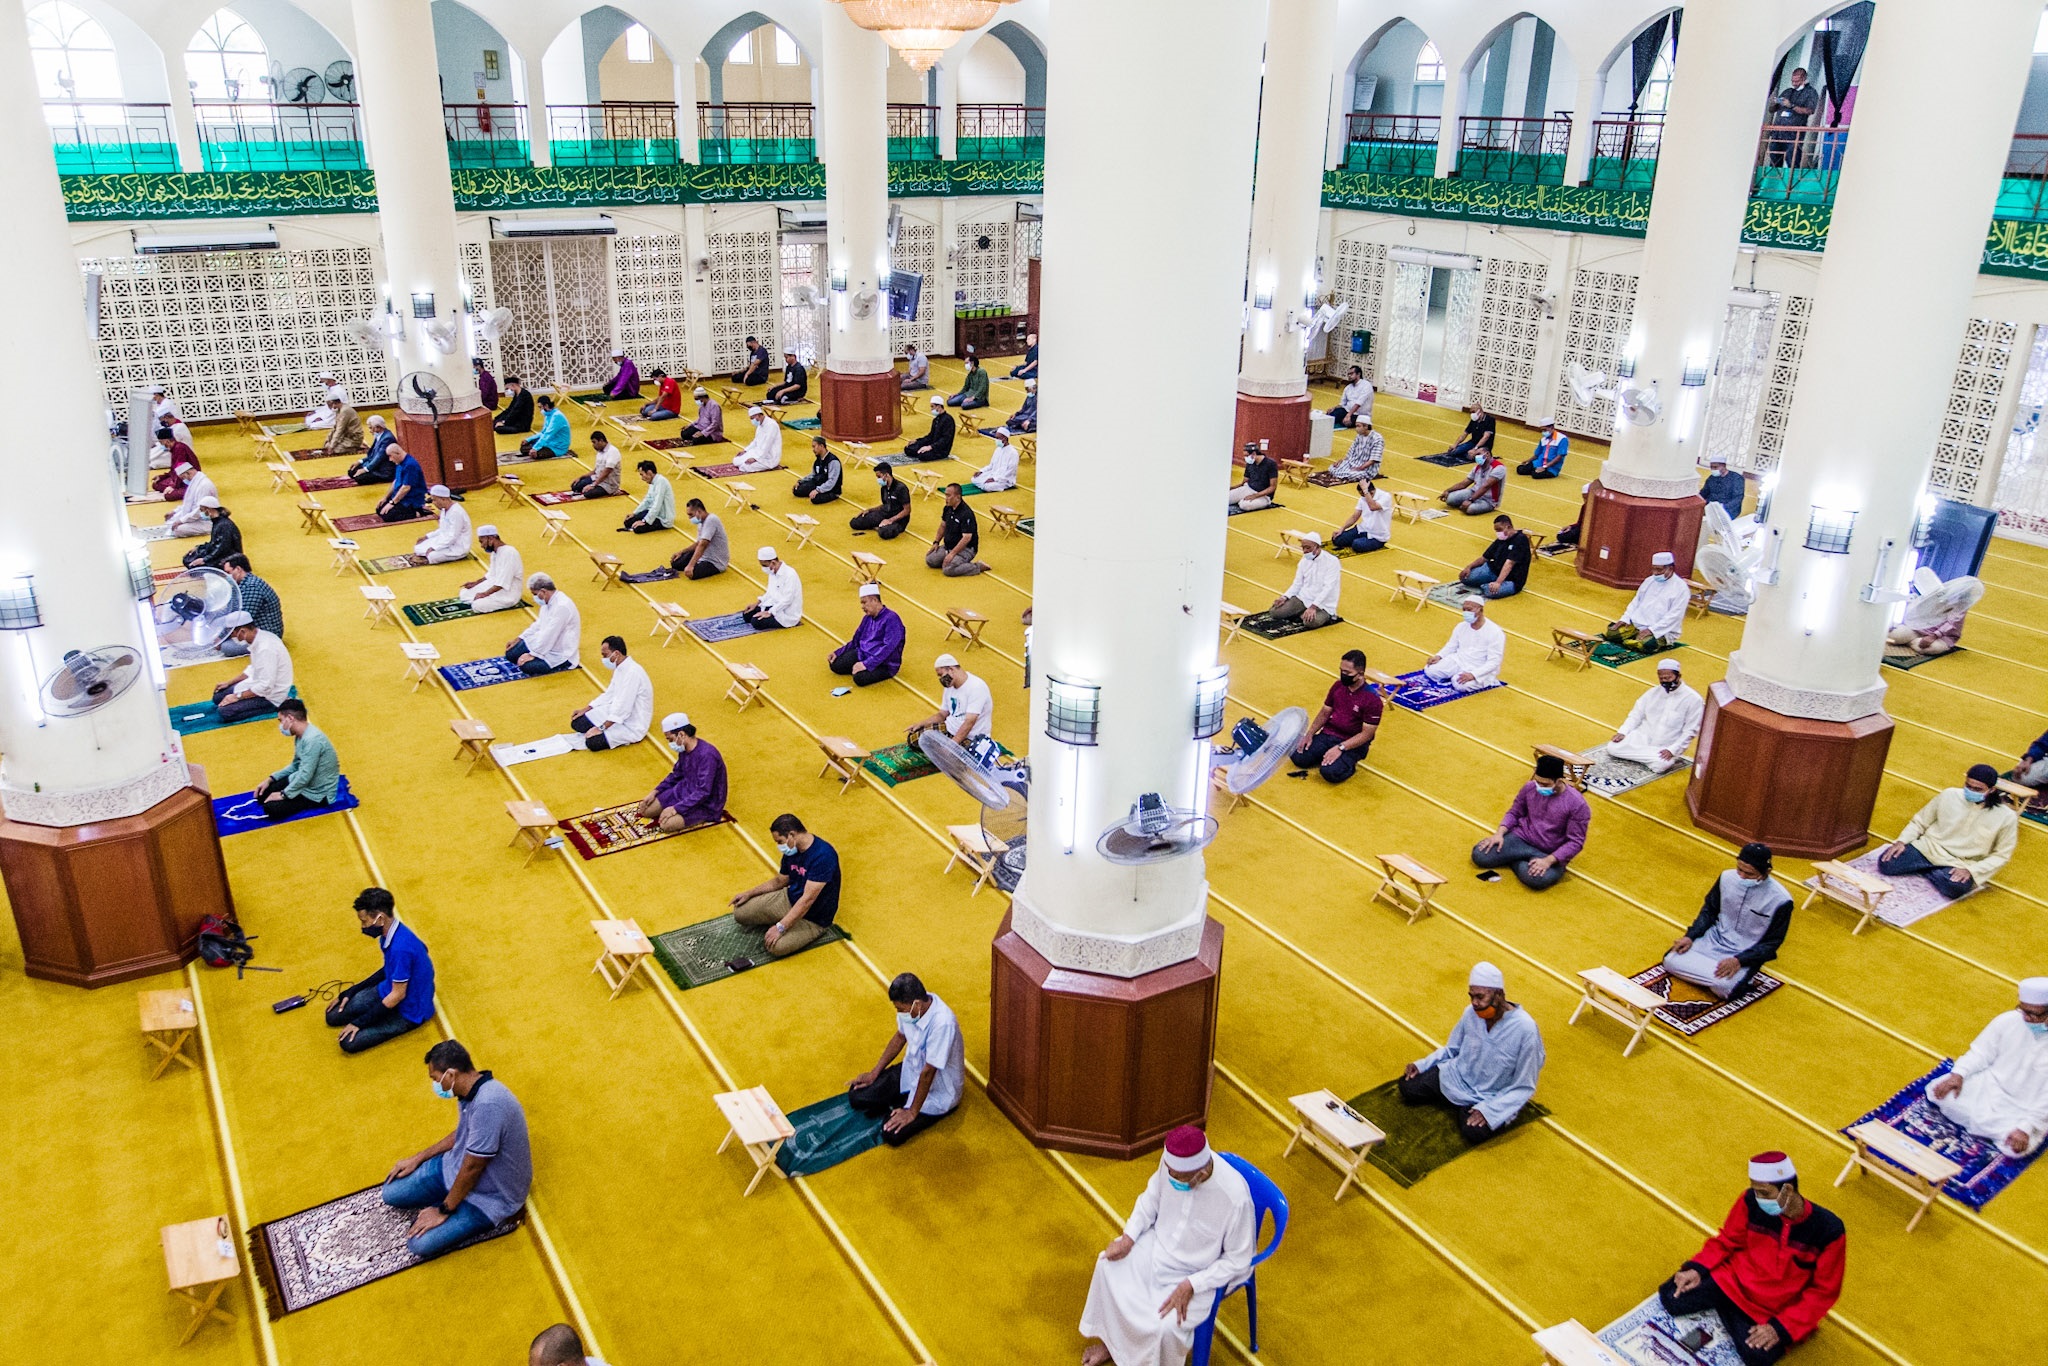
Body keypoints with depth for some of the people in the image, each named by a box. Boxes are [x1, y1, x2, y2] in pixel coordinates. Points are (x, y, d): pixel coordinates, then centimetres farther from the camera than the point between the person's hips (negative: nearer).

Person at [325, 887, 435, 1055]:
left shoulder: (401, 948, -34)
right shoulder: (388, 933, -5)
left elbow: (398, 995, -26)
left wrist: (360, 1023, -17)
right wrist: (350, 992, 10)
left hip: (409, 1010, -9)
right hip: (389, 991, 9)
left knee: (348, 1042, -17)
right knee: (333, 1016, 4)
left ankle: (402, 1025, 2)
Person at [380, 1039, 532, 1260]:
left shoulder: (488, 1105, -36)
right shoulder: (470, 1091, -5)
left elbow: (472, 1168, -26)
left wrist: (444, 1211, -14)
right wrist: (417, 1158, 15)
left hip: (490, 1194, -8)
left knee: (420, 1244, -17)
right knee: (391, 1193, 5)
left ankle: (478, 1216, 4)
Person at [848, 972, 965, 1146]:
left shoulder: (942, 1023, -38)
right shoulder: (912, 1007, -14)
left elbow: (928, 1072, -29)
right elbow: (900, 1037, 6)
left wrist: (912, 1112, -20)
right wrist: (874, 1072, 9)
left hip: (937, 1089, -7)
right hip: (912, 1070, 7)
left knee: (891, 1135, -16)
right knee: (857, 1096, -1)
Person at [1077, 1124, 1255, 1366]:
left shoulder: (1235, 1198, -37)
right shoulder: (1172, 1162, -22)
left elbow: (1238, 1261, -21)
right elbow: (1151, 1197, 1)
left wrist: (1190, 1286, -25)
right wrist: (1128, 1237, -10)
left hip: (1200, 1274, -6)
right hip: (1160, 1244, 6)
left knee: (1167, 1326, -23)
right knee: (1107, 1265, -1)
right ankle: (1111, 1339, 23)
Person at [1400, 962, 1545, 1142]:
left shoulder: (1525, 1029, -26)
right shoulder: (1471, 1012, -12)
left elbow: (1524, 1087, -18)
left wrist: (1489, 1109, -28)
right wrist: (1422, 1064, -7)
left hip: (1493, 1097, -4)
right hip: (1457, 1077, 4)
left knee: (1474, 1132, -29)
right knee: (1407, 1086, -6)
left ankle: (1465, 1109, 5)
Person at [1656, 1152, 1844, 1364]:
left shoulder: (1828, 1230, -22)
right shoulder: (1750, 1202, -15)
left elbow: (1824, 1290, -13)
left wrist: (1782, 1327, -20)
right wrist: (1698, 1268, -14)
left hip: (1776, 1309, -1)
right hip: (1735, 1279, 1)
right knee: (1671, 1298, -14)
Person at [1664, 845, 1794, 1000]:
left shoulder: (1780, 900, -19)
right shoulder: (1727, 878, -8)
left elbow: (1772, 943, -11)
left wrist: (1739, 961, -24)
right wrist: (1690, 936, -6)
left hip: (1746, 955, -4)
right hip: (1714, 939, 4)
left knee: (1723, 986, -30)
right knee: (1671, 961, -13)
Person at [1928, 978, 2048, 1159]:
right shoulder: (2007, 1021, -10)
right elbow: (1980, 1053, 2)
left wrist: (2026, 1129, -26)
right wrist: (1958, 1074, -16)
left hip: (2025, 1110, -3)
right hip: (1990, 1085, 3)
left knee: (2015, 1148, -27)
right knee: (1936, 1092, -12)